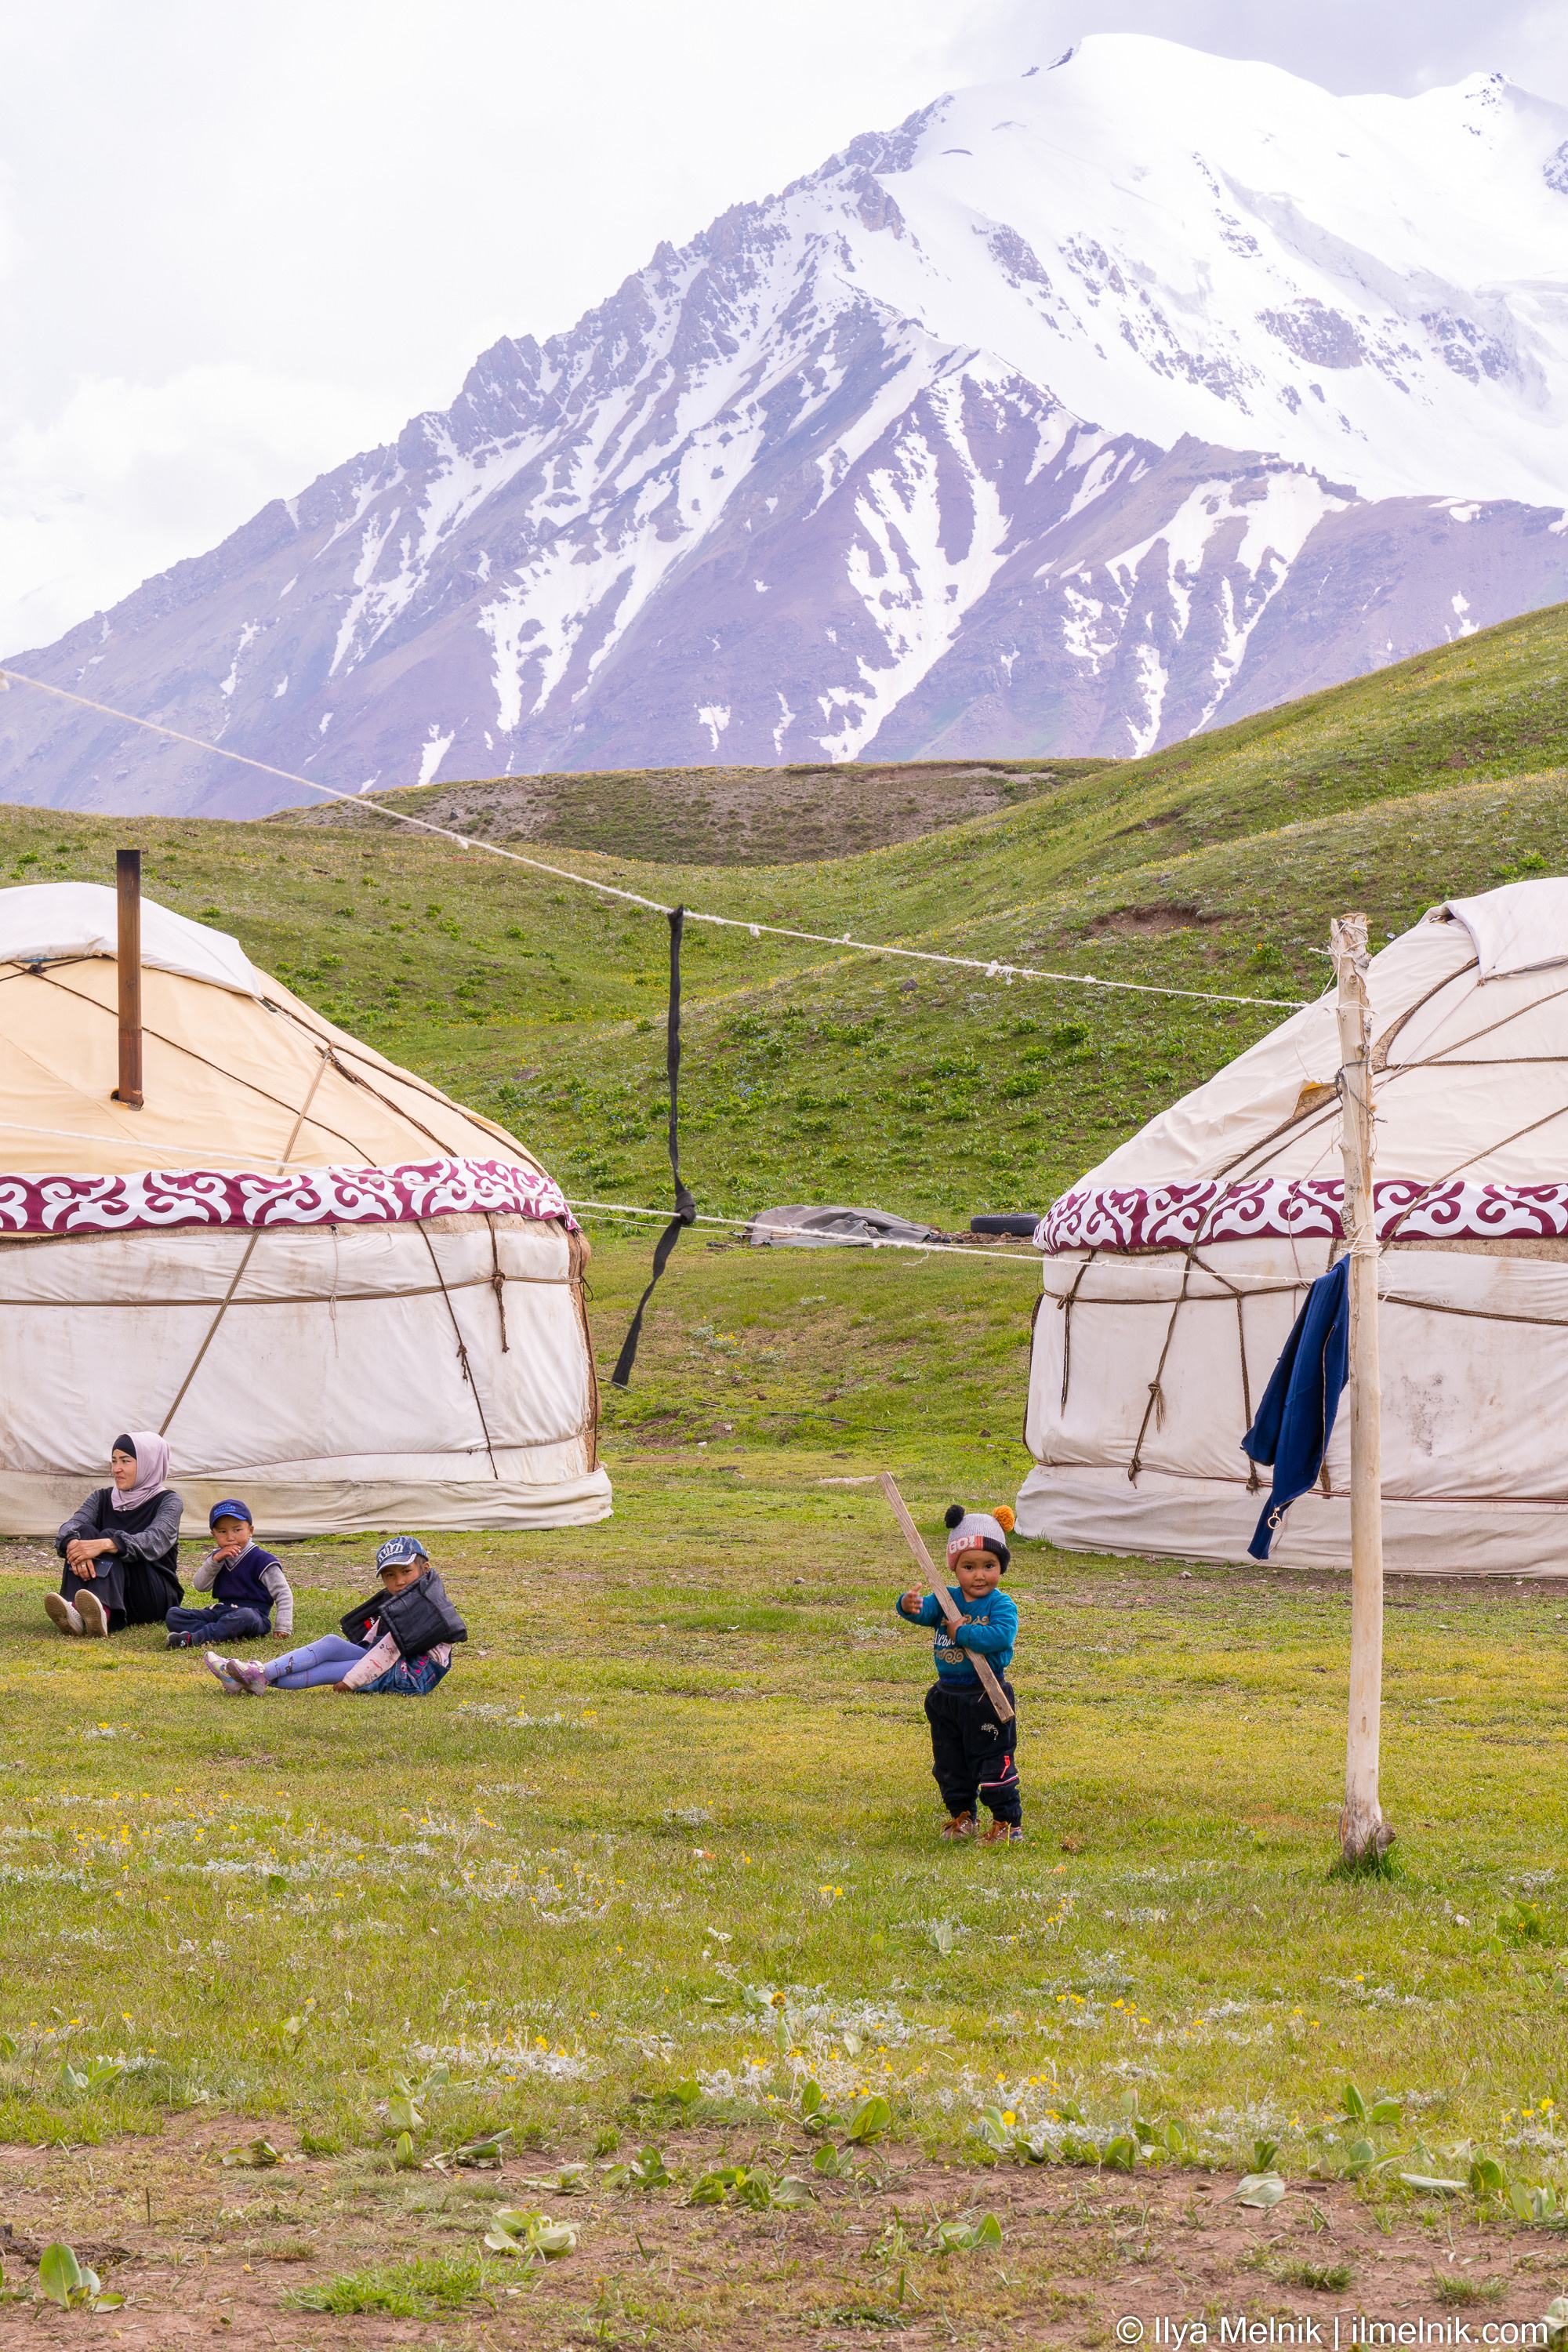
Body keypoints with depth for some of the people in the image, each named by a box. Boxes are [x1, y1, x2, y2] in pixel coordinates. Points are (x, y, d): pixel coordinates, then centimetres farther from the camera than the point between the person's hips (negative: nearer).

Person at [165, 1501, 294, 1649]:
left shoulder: (262, 1560, -1)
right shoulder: (218, 1557, 16)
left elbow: (283, 1593, -3)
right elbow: (200, 1586, 5)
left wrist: (283, 1629, -13)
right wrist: (215, 1560, -9)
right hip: (221, 1612, 6)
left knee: (245, 1617, -43)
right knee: (173, 1615, -10)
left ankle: (191, 1639, -48)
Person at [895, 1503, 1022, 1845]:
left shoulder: (1001, 1605, -10)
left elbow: (1001, 1636, -27)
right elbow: (925, 1610, -11)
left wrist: (962, 1632, -20)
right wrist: (909, 1605, -34)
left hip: (986, 1697, -6)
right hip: (947, 1696, 6)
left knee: (994, 1762, -4)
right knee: (950, 1763, 16)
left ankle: (1009, 1823, 4)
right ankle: (961, 1815, 32)